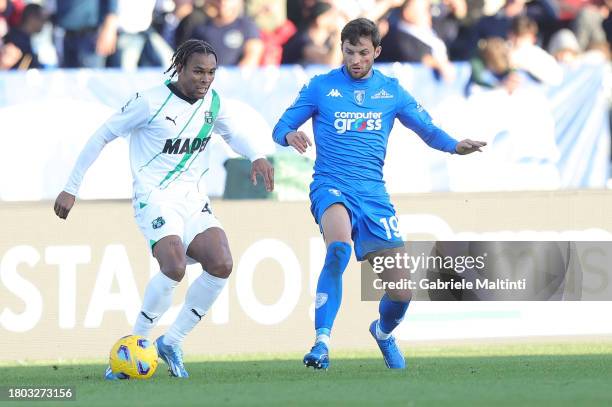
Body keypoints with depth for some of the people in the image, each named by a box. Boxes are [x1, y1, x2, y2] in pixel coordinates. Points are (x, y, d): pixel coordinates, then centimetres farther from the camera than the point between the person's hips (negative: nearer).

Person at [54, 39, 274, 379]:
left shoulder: (212, 102, 7)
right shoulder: (150, 102, -11)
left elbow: (231, 133, 28)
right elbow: (102, 136, -3)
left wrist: (256, 156, 6)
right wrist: (71, 189, -2)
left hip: (191, 199, 6)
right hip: (154, 198, -6)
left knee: (221, 265, -16)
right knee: (175, 267, -29)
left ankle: (171, 342, -1)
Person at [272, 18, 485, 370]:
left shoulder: (391, 90, 10)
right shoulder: (321, 87, 3)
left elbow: (428, 129, 11)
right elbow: (281, 129, 4)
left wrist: (455, 145, -10)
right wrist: (289, 136, -20)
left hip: (373, 192, 3)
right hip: (332, 186, -3)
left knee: (402, 292, -2)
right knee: (340, 246, -37)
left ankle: (384, 332, 34)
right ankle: (322, 341, -32)